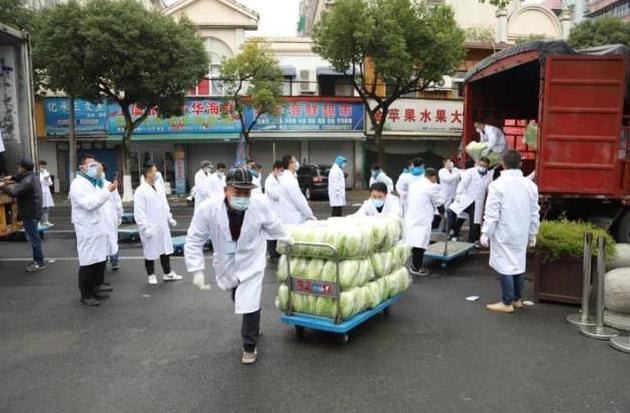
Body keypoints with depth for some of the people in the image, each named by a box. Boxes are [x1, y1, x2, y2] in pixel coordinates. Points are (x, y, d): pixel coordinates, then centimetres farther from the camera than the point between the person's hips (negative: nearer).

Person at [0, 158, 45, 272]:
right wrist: (12, 178, 16)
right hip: (32, 212, 11)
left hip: (30, 214, -11)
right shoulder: (32, 176, 8)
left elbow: (14, 192, -34)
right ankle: (37, 260, 27)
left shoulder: (28, 181, -24)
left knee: (33, 238, -4)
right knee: (33, 237, 18)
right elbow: (22, 178, 31)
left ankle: (39, 262, 3)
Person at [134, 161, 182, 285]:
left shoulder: (158, 189, 7)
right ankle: (151, 276, 23)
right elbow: (139, 213, -16)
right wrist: (146, 228, -19)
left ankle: (168, 273, 26)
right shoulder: (140, 191, -14)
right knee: (150, 252, 8)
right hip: (151, 229, -6)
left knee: (166, 250, 13)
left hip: (162, 227, 7)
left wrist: (170, 219, 10)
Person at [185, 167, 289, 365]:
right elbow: (194, 240, -16)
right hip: (227, 265, 2)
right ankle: (253, 327, 56)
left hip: (251, 264, -2)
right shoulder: (208, 209, -29)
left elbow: (275, 228, -6)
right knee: (239, 300, 24)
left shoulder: (261, 205, -27)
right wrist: (197, 269, -19)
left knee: (250, 305, -8)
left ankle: (249, 347, 17)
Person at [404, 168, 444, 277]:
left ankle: (415, 264, 22)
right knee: (420, 243, 0)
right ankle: (417, 267, 6)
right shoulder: (432, 187, -10)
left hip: (411, 217, 7)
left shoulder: (413, 184, 11)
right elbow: (440, 202, 0)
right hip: (422, 219, -7)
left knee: (415, 242, 14)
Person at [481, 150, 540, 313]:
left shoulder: (497, 184, -13)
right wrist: (532, 234, 18)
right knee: (518, 264, 15)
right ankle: (517, 299, 25)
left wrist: (485, 233, -6)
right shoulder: (530, 185, 4)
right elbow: (534, 213, 9)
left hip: (503, 234, -6)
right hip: (521, 234, 6)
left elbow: (492, 213, -14)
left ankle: (507, 302, 3)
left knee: (505, 265, -1)